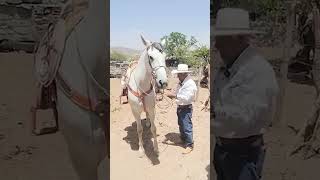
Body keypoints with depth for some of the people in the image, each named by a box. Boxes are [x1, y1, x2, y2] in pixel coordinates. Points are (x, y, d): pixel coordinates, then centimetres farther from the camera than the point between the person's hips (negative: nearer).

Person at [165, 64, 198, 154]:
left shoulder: (190, 84, -21)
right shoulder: (181, 82, 5)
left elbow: (186, 98, -29)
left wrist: (173, 95, -31)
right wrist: (171, 95, -6)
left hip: (186, 108, -9)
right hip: (179, 107, 9)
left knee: (187, 127, -1)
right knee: (181, 125, 22)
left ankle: (189, 145, 12)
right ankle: (183, 139, 42)